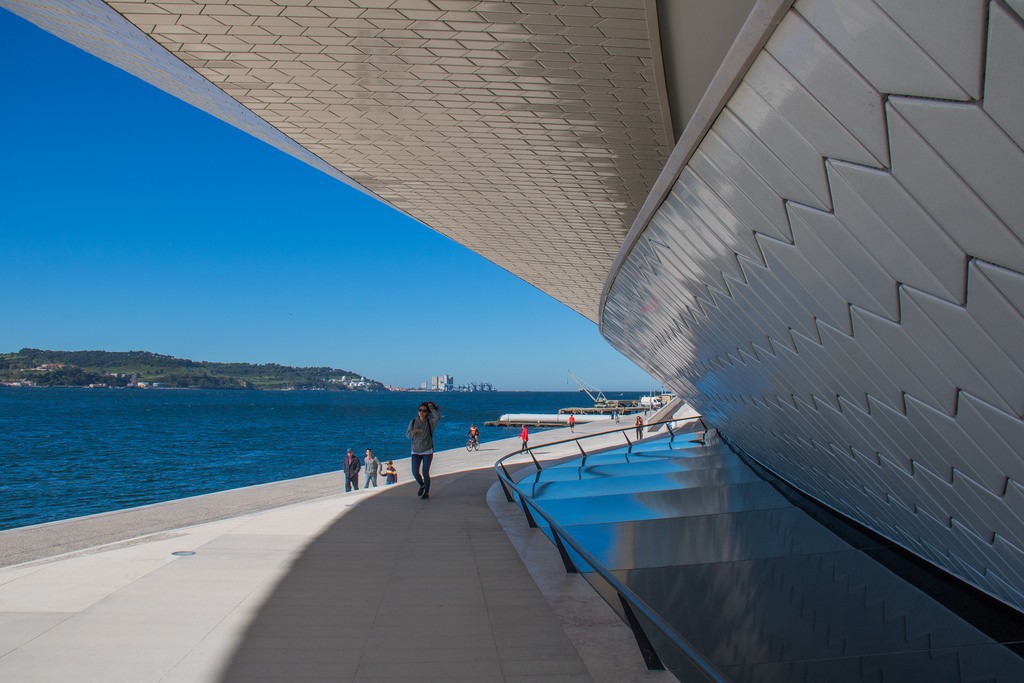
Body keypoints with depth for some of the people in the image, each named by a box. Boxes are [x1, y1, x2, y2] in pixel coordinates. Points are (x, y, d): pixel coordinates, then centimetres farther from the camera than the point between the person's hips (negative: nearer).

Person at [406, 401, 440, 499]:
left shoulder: (430, 422, -10)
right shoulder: (413, 422, -2)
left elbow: (438, 417, -30)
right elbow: (407, 434, 3)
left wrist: (431, 407, -17)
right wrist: (412, 432, -19)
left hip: (427, 451, -3)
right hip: (416, 451, 3)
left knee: (425, 472, -8)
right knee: (415, 473, -3)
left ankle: (427, 492, 12)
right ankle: (422, 485, 29)